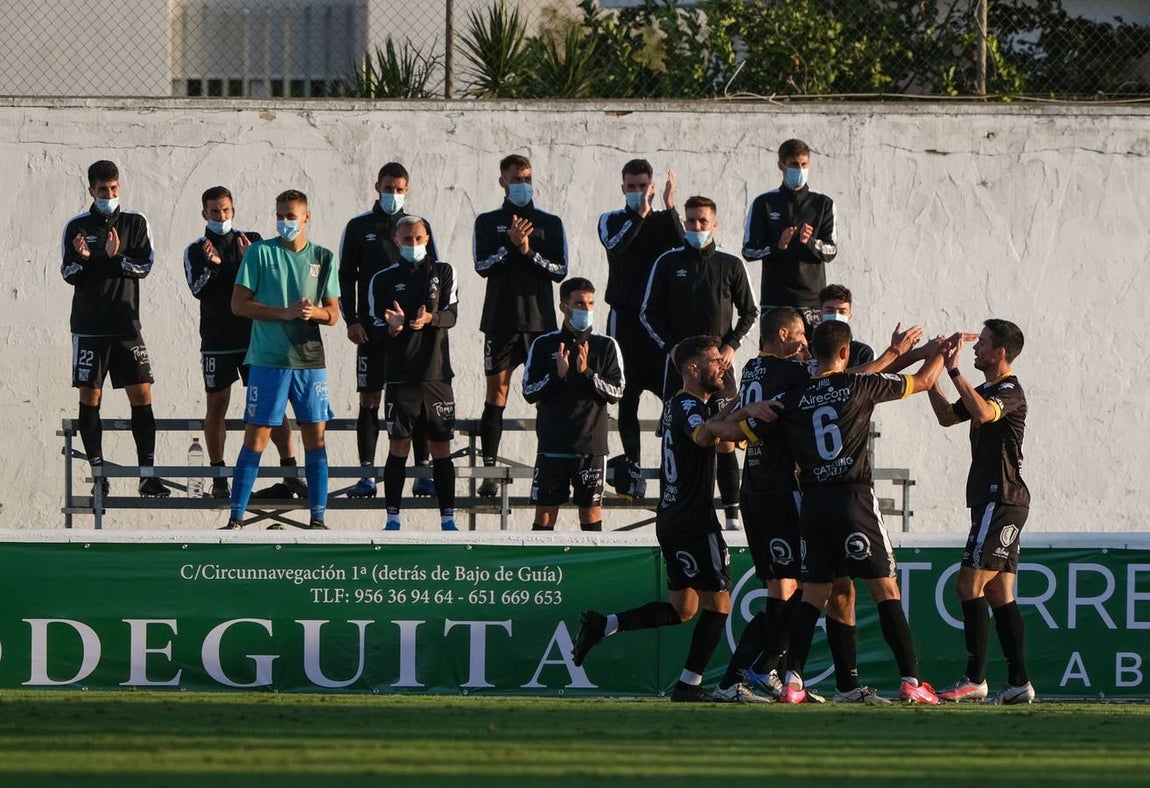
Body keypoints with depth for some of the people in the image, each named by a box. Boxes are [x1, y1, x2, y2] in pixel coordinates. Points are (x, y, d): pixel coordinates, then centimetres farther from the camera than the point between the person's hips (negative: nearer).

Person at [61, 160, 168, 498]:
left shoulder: (135, 223, 7)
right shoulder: (77, 227, 4)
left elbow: (145, 265, -2)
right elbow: (68, 274, 0)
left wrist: (116, 258, -20)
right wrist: (83, 259, -21)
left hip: (126, 325, 1)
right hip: (90, 327, -1)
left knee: (142, 396, -5)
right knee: (90, 399, -2)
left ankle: (147, 474, -5)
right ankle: (98, 473, 4)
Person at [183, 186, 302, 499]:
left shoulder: (251, 241, 8)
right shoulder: (196, 251, 6)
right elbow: (198, 290, -7)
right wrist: (212, 265, -25)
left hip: (253, 335, 0)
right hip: (217, 340, 0)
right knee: (217, 405, 2)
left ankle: (291, 472, -3)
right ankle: (219, 478, 8)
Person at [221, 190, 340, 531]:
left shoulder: (323, 258, 10)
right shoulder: (260, 252, 1)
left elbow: (333, 314, 11)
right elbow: (239, 304, -4)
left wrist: (314, 312, -13)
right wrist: (285, 313, -14)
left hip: (310, 358, 3)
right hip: (268, 359, -3)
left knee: (315, 436, 2)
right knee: (256, 436, -4)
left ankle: (317, 518, 8)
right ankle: (236, 518, -2)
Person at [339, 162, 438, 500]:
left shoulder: (420, 227, 9)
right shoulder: (359, 227, 6)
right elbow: (346, 276, 6)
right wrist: (351, 320, -4)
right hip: (372, 328, -1)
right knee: (369, 399, -1)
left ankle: (423, 473, 4)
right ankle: (367, 475, 1)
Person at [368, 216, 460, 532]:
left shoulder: (443, 272, 9)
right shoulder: (383, 280, 7)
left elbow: (452, 314, -4)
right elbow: (377, 328, 2)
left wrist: (429, 318, -25)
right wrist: (393, 327, -21)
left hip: (437, 374, 1)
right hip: (400, 375, -1)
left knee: (441, 447, 2)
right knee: (398, 446, -2)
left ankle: (447, 518, 5)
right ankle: (393, 518, 2)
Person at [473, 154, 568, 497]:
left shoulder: (550, 224, 11)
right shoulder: (488, 222, 9)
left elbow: (560, 270, 3)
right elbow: (482, 265, -3)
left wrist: (530, 252, -10)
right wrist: (510, 246, -15)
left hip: (540, 319, 1)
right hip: (501, 319, -1)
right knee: (496, 392, -2)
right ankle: (489, 472, 0)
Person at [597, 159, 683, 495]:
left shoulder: (665, 221, 11)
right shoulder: (612, 221, 9)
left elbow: (682, 245, -10)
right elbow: (616, 245, -14)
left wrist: (670, 208, -21)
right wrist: (640, 214, -26)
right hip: (625, 317, 0)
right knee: (627, 394, -2)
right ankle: (632, 462, 2)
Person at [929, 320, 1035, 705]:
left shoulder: (1010, 391, -12)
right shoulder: (987, 391, 19)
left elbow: (983, 413, -34)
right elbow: (948, 416, 30)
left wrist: (954, 372, -32)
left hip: (1001, 500, -10)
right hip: (994, 501, 10)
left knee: (970, 585, -12)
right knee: (999, 594, 8)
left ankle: (975, 679, -13)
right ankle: (1019, 682, 6)